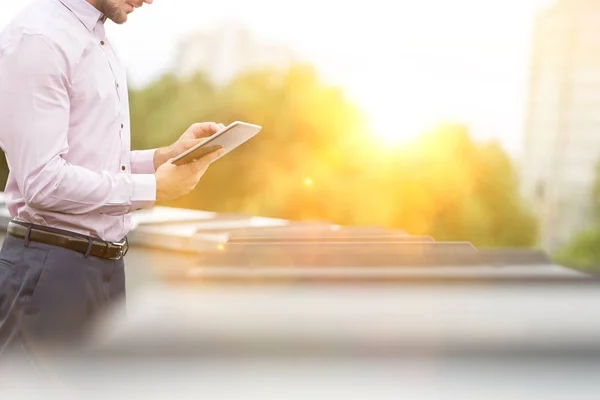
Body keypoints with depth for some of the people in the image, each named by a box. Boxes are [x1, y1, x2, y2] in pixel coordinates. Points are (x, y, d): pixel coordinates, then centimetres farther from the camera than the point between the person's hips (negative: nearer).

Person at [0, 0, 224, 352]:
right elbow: (42, 182, -22)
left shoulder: (100, 44, 15)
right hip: (50, 269, -9)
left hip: (106, 265, 9)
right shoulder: (37, 38, -14)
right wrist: (155, 188, -16)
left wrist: (168, 155, 4)